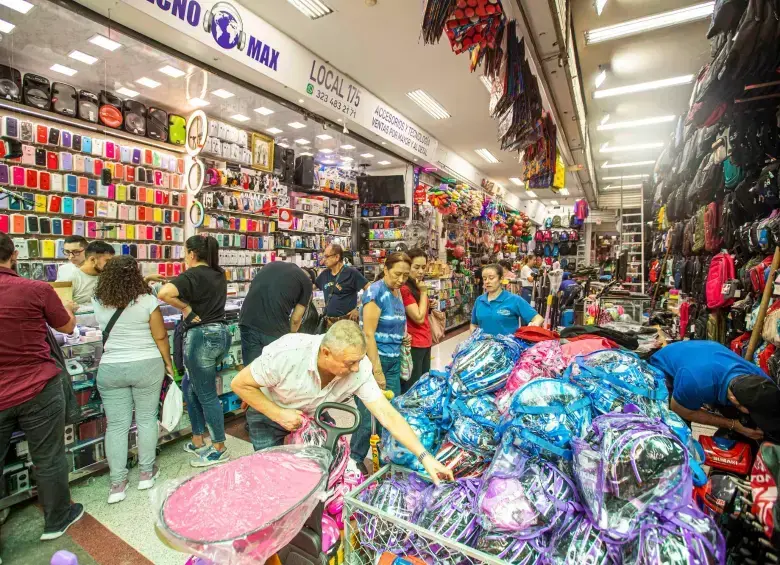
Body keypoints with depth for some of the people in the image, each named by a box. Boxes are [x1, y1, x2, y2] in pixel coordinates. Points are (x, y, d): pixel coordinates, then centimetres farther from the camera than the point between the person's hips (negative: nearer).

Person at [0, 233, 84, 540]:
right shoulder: (37, 289, -14)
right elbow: (68, 327, 2)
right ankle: (56, 521, 32)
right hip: (38, 391, -2)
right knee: (49, 460, 13)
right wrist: (68, 308, 22)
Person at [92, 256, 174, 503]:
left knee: (116, 425, 10)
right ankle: (146, 473, 23)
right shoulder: (147, 301, -13)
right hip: (147, 366, -2)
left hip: (110, 369, 3)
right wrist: (168, 363, 4)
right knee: (146, 419, 11)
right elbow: (160, 337, -10)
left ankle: (117, 483, 17)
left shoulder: (98, 303, -1)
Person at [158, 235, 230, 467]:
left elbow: (163, 293, -29)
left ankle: (220, 450, 16)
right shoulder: (219, 274, 10)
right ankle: (197, 442, 31)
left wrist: (185, 307, -15)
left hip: (202, 336, -8)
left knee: (207, 395, 4)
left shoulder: (193, 275, -13)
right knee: (192, 388, 21)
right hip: (220, 333, 8)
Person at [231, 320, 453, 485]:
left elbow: (387, 414, -28)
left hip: (313, 417, 2)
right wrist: (280, 414, -31)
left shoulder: (360, 369, -30)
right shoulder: (287, 353, -39)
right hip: (269, 414, -2)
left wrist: (425, 457, -33)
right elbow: (240, 384, -25)